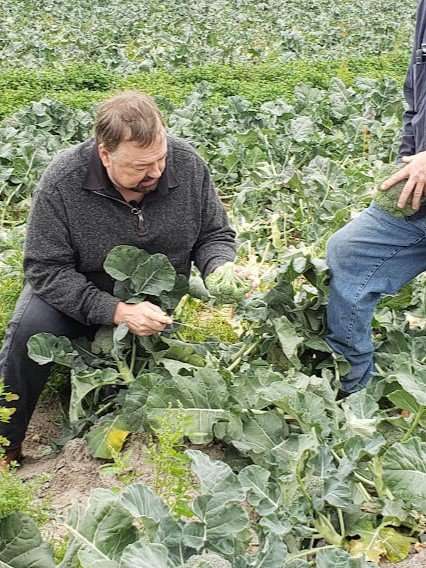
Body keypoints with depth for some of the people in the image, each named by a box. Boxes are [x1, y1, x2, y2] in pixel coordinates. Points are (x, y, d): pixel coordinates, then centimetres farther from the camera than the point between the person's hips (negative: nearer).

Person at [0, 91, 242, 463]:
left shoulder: (188, 165, -18)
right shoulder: (62, 182, -26)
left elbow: (214, 235, -4)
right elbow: (46, 269, -24)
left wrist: (220, 270, -27)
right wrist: (116, 311, -34)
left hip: (157, 301, 3)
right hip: (77, 293, -2)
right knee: (31, 328, -29)